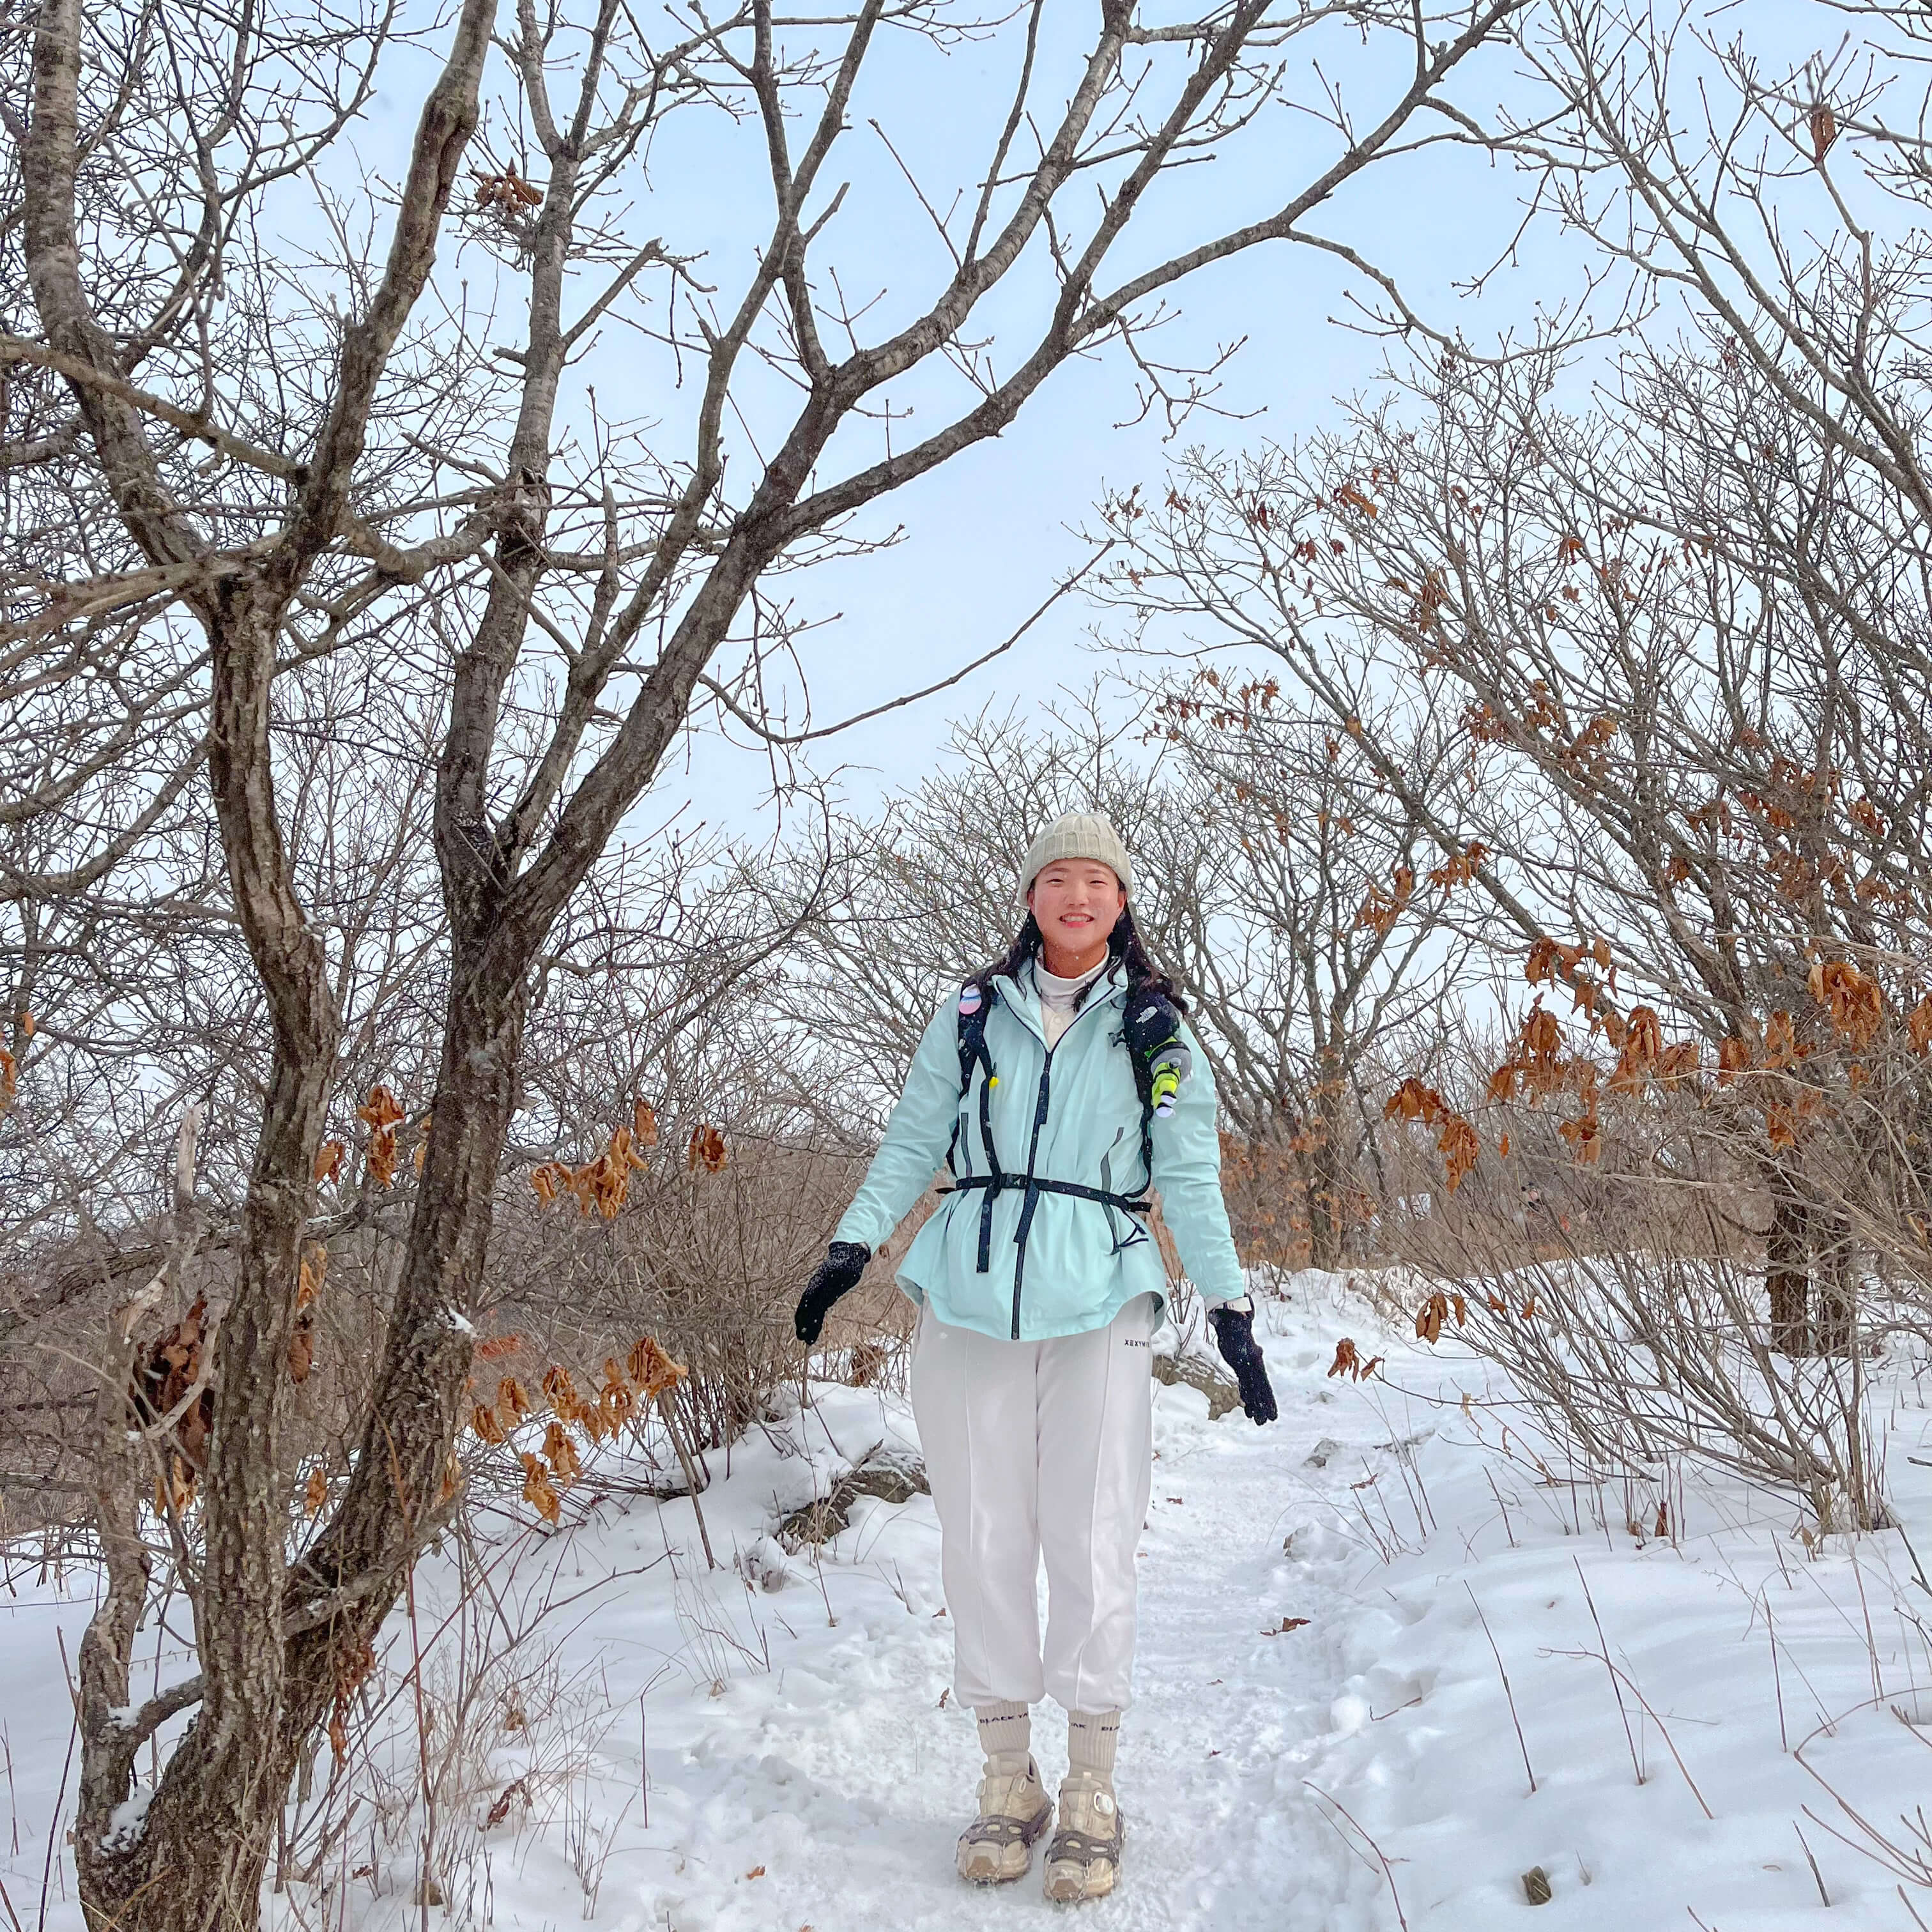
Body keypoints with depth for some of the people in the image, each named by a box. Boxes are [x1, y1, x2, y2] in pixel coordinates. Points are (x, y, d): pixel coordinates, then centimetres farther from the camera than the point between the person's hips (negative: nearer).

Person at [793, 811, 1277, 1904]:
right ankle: (1009, 1783, 18)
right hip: (970, 1304, 2)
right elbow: (912, 1144, 11)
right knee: (983, 1541, 5)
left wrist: (1230, 1305, 2)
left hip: (1101, 1308, -1)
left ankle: (1093, 1796, 12)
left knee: (1092, 1547, -3)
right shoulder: (973, 1015, 11)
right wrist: (854, 1248, 1)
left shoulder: (1156, 1031, 8)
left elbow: (1190, 1180, 7)